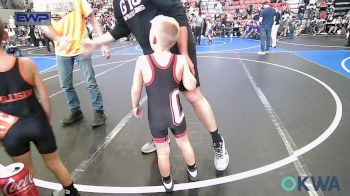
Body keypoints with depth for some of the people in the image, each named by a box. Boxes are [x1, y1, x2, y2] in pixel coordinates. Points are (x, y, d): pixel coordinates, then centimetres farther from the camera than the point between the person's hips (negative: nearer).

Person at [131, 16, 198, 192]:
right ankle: (193, 172, 49)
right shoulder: (181, 60, -17)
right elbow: (190, 86, -13)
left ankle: (167, 183, 41)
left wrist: (135, 106, 8)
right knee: (184, 143, 25)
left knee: (162, 151, 18)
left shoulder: (142, 61, -19)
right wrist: (189, 71, 5)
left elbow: (136, 90, -10)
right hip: (175, 113, 1)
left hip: (155, 116, 0)